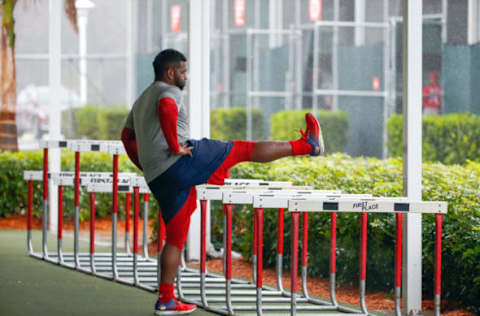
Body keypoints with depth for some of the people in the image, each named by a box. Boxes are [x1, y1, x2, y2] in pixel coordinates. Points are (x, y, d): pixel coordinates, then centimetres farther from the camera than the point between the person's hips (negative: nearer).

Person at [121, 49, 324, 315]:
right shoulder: (169, 92, -3)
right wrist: (175, 146, -21)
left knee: (175, 237, 13)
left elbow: (127, 137, 32)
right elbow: (166, 109, -28)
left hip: (158, 180, 9)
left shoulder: (142, 101, 26)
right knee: (246, 150, 0)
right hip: (182, 162, -9)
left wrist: (147, 168, 29)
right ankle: (308, 144, 8)